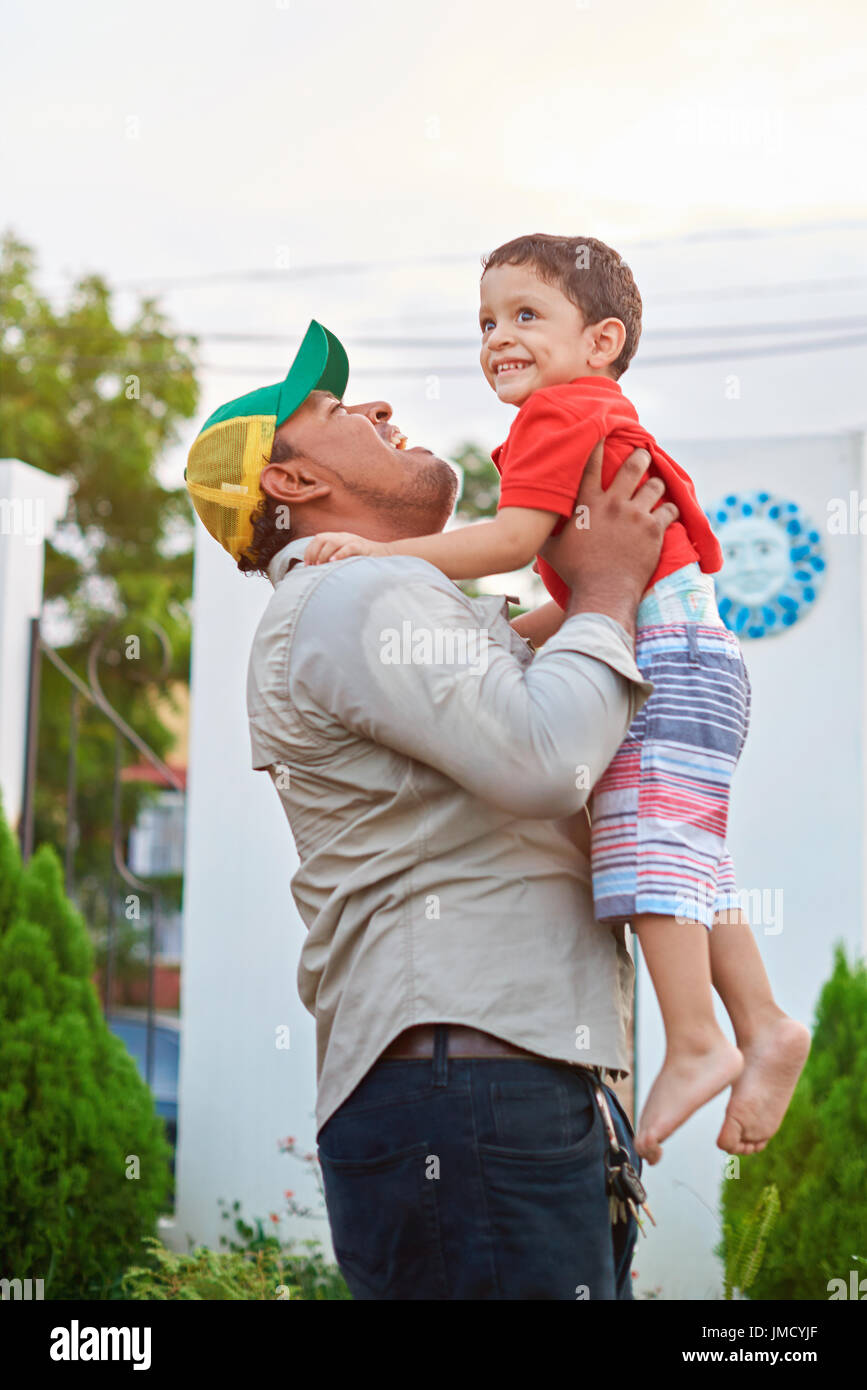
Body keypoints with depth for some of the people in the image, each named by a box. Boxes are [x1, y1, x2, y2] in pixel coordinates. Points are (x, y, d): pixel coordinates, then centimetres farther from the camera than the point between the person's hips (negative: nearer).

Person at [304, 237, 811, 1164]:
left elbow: (511, 540, -18)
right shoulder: (595, 424, 26)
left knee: (641, 836, -15)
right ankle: (763, 1028, 12)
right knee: (686, 861, 11)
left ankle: (695, 1045, -16)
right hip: (671, 660, 11)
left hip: (670, 655, -11)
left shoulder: (562, 412, -6)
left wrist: (382, 553, -16)